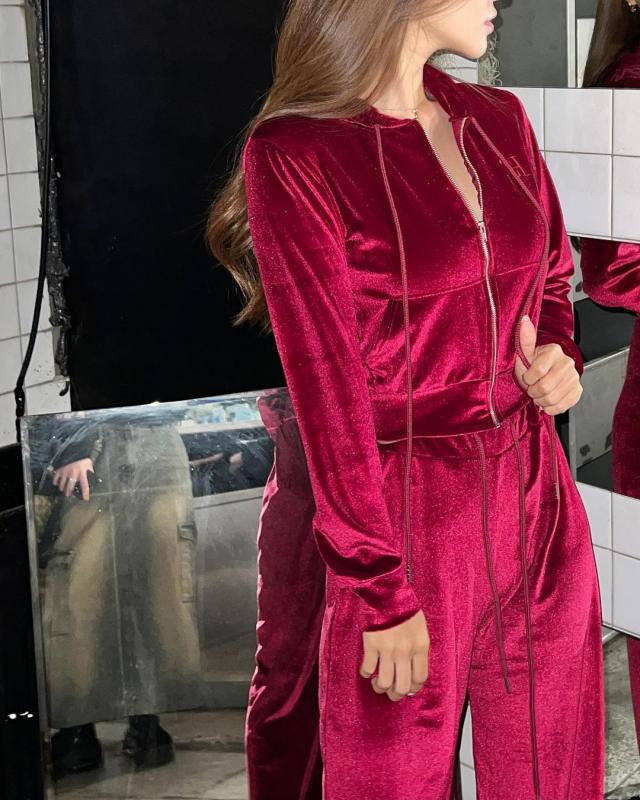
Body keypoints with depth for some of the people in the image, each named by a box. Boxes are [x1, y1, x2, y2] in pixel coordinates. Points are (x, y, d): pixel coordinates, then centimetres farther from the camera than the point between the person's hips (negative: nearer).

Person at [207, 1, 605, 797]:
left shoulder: (498, 121, 6)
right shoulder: (296, 154, -13)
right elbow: (326, 384, -14)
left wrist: (557, 356, -2)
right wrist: (381, 592, -12)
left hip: (540, 497, 6)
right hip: (409, 517, -5)